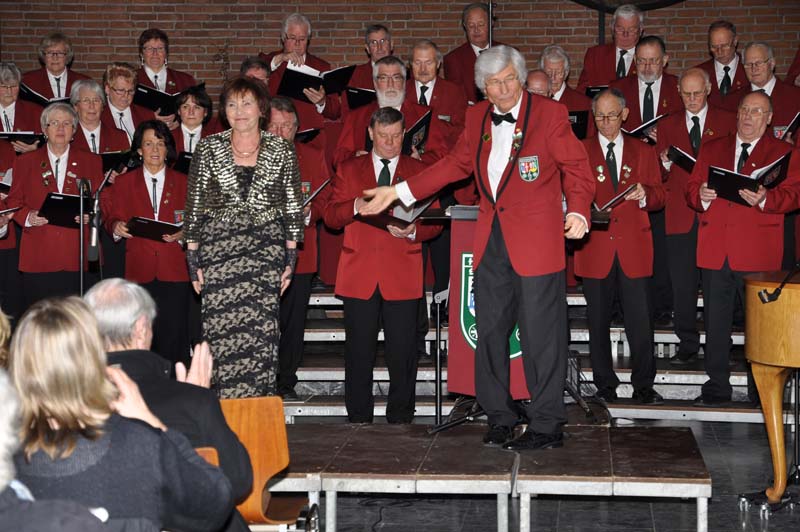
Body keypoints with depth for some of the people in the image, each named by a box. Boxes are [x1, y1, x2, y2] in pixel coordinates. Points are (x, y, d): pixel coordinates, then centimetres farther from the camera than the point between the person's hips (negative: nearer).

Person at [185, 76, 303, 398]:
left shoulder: (281, 150, 6)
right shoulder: (208, 149, 6)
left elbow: (293, 205, 7)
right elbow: (194, 205, 7)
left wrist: (290, 257, 2)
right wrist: (193, 257, 2)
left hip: (266, 250, 0)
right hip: (219, 249, 0)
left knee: (262, 332, -4)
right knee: (221, 332, -6)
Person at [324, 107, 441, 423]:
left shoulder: (419, 172, 13)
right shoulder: (348, 170, 14)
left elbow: (434, 222, 8)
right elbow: (330, 216, 7)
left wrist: (413, 231, -13)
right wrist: (356, 206, -13)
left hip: (402, 275, 0)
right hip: (359, 275, 0)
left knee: (403, 349, -2)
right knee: (359, 349, 2)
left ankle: (400, 417, 10)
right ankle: (358, 417, 11)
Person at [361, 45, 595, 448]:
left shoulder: (549, 114, -5)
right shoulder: (476, 118, 10)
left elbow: (577, 167, -3)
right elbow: (455, 164, 21)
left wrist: (578, 212, -20)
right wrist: (398, 192, 18)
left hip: (536, 241, -5)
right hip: (491, 241, 6)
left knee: (541, 335, -3)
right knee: (490, 332, 10)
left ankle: (547, 427, 6)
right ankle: (499, 418, 23)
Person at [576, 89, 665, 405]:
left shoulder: (643, 153, 15)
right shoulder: (580, 152, 10)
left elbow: (659, 198, 11)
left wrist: (645, 194, -11)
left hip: (634, 248, 0)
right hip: (595, 248, 0)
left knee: (639, 320, -4)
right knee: (598, 321, 3)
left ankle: (644, 386, 5)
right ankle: (605, 385, 13)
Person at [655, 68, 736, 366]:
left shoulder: (727, 122, 9)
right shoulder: (668, 125, 14)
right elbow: (661, 175, 12)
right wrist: (665, 165, -9)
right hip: (680, 216, 2)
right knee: (682, 284, 0)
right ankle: (687, 346, 7)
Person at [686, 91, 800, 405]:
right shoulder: (712, 149, 20)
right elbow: (692, 189, 14)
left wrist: (764, 199, -22)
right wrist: (701, 196, -10)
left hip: (757, 252, -3)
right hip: (715, 249, 3)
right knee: (716, 321, 4)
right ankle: (717, 387, 11)